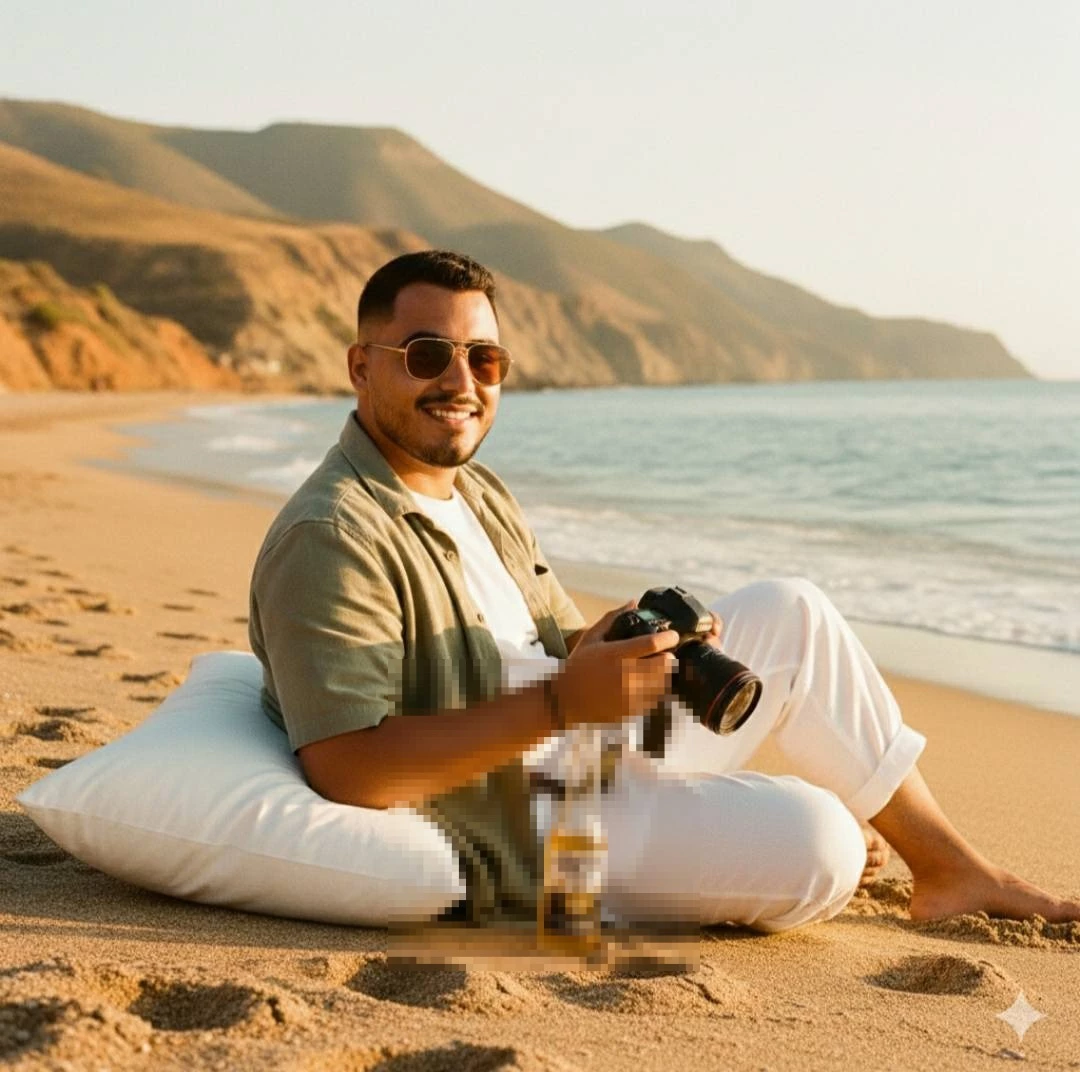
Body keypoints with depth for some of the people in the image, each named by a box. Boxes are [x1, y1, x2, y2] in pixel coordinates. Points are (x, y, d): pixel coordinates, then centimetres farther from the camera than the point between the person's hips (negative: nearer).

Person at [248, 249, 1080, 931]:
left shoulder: (479, 495, 12)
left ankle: (952, 868, 11)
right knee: (816, 844, -24)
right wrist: (561, 703, -31)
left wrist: (632, 643, -10)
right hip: (513, 837, -10)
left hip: (589, 755, 10)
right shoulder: (332, 540, -20)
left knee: (788, 615, 4)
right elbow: (348, 772, -29)